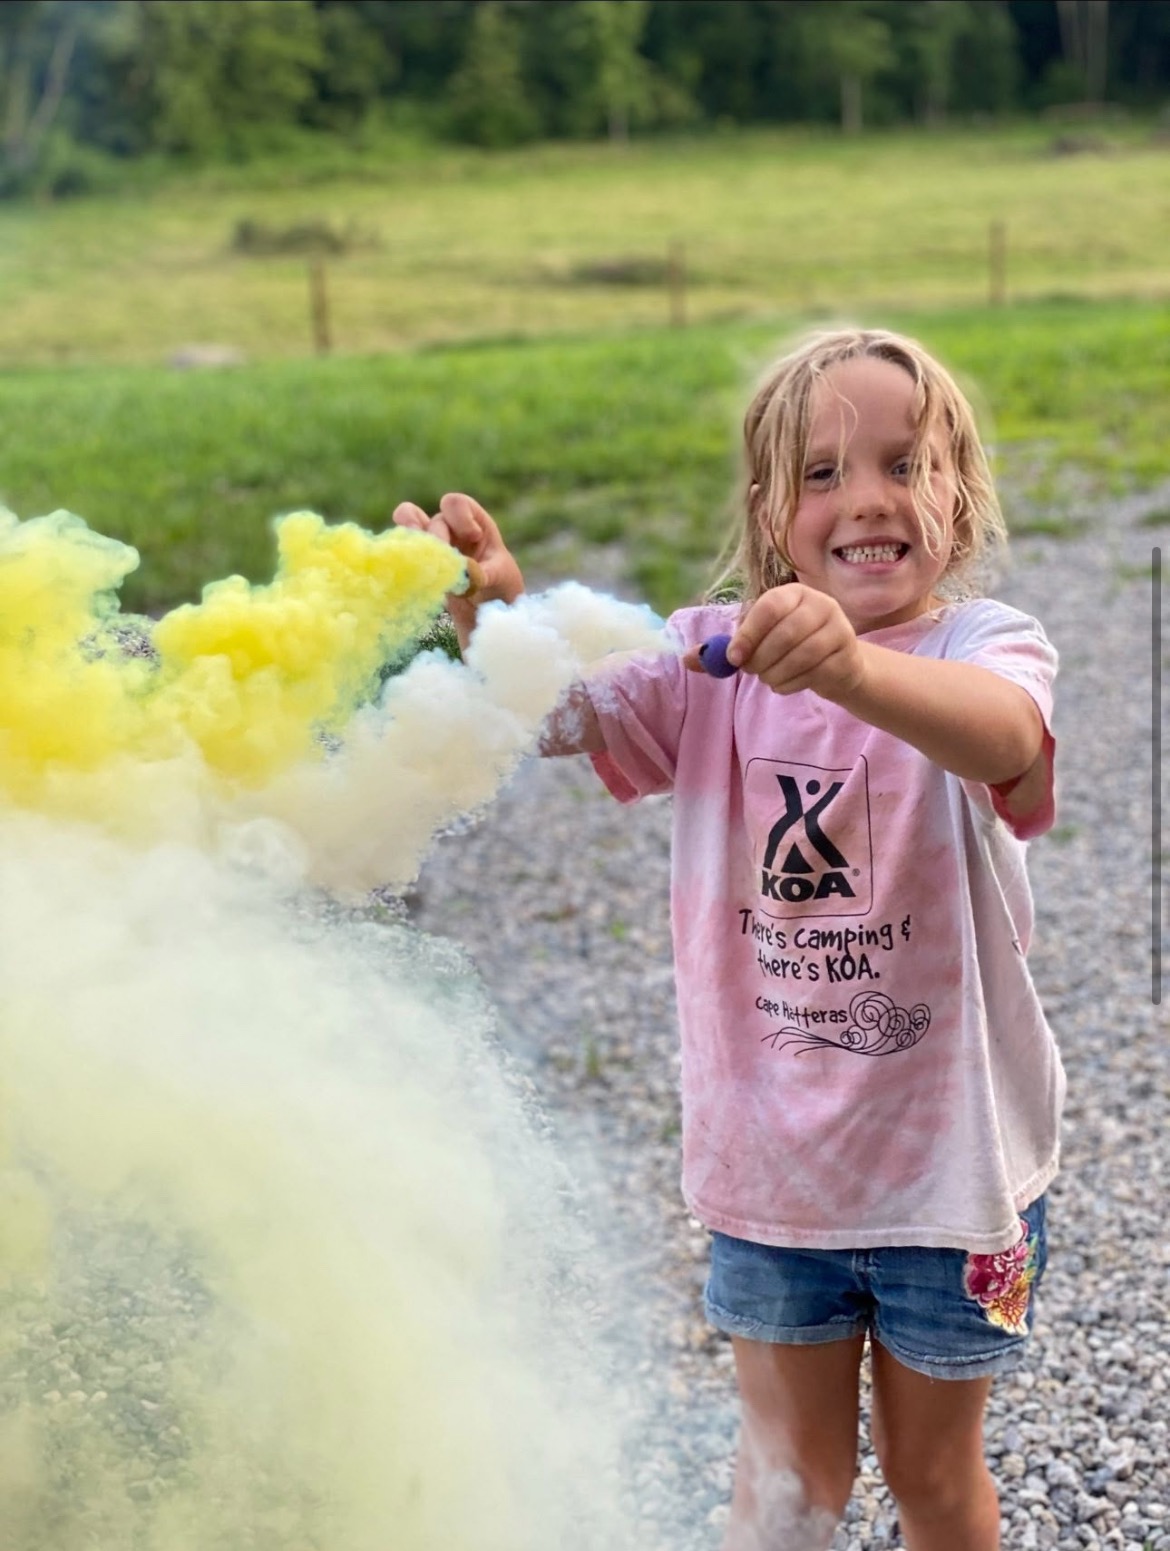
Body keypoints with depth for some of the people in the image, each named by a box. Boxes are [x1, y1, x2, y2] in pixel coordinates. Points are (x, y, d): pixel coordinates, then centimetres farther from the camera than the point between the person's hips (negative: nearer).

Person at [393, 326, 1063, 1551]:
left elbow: (1005, 736, -38)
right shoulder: (715, 658, -3)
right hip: (769, 1158, 2)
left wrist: (849, 666, -58)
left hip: (947, 1160, -2)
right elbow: (563, 713, -18)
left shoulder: (982, 643, -14)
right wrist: (494, 616, -40)